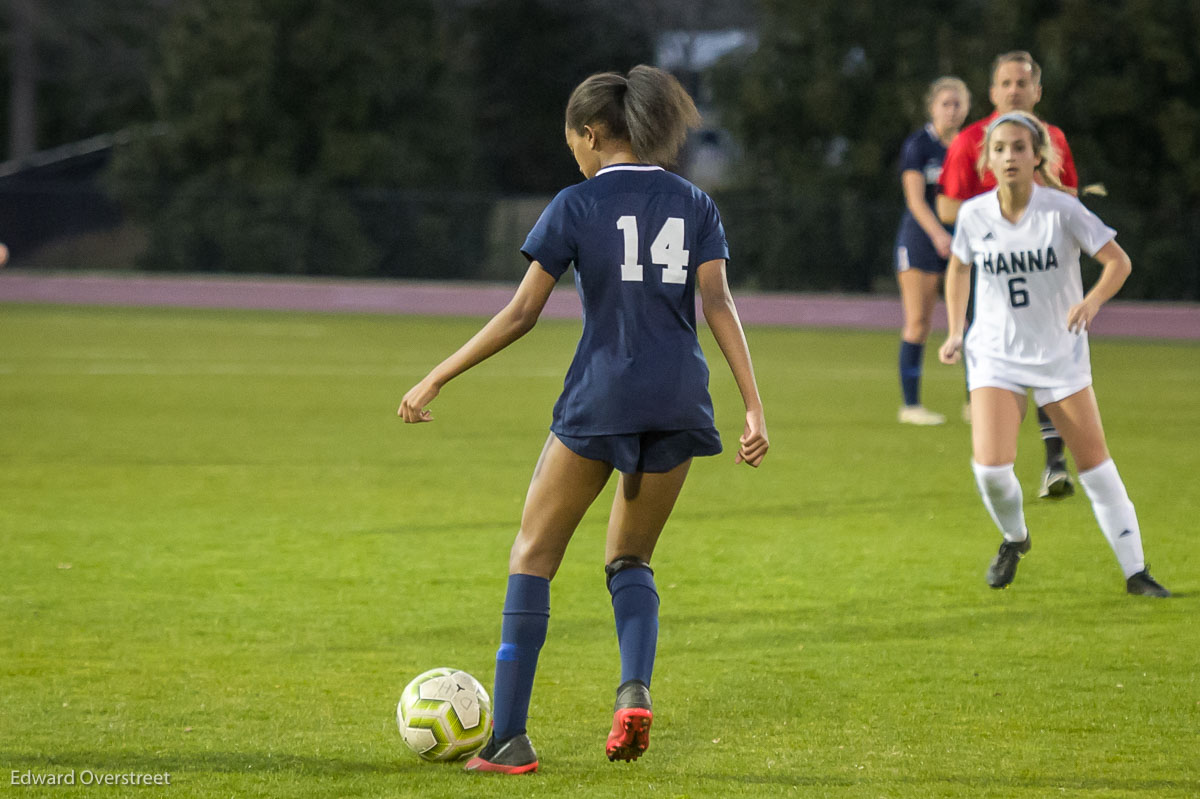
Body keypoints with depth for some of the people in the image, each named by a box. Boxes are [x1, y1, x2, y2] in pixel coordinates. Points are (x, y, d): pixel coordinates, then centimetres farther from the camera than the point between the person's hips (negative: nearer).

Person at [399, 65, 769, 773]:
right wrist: (755, 408, -5)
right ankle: (635, 691, -9)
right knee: (630, 561, 19)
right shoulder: (694, 204, 9)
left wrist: (436, 380, 3)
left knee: (533, 557, 6)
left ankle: (510, 738, -2)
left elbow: (521, 315, -3)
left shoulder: (577, 206, -1)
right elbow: (719, 304, -2)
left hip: (600, 397, -4)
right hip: (679, 402, 4)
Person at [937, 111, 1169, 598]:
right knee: (991, 466, -16)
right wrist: (955, 332, 8)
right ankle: (1014, 538, 16)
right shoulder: (974, 215, -6)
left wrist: (1093, 301, -29)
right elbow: (959, 267, 15)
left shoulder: (1061, 210, -14)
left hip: (1059, 353, -1)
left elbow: (1118, 260, -10)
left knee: (1094, 461, 1)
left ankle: (1135, 571, 12)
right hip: (996, 353, 1)